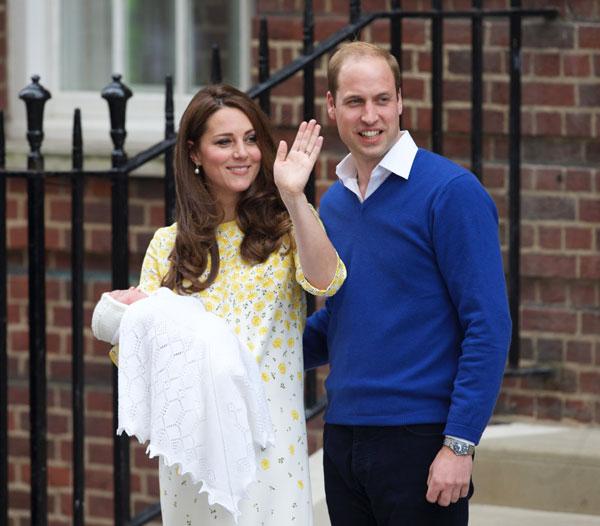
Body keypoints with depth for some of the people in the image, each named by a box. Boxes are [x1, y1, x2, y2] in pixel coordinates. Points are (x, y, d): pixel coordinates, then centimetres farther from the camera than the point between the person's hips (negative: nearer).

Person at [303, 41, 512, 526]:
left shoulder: (450, 191, -9)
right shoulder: (334, 202, 11)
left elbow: (489, 326, -13)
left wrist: (460, 445, -17)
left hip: (419, 441, -6)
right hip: (342, 438, 6)